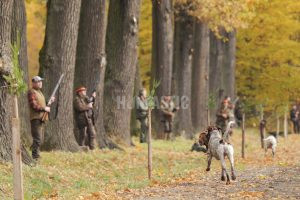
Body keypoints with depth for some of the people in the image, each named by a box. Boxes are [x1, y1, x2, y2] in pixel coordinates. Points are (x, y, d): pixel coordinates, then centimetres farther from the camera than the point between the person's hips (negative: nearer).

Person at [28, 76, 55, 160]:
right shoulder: (32, 92, -10)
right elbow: (33, 105, -19)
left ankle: (36, 155, 21)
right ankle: (35, 157, -14)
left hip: (41, 118, 10)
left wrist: (49, 102, 12)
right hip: (35, 118, -10)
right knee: (37, 139, -14)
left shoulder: (39, 92, 21)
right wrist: (44, 108, -16)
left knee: (40, 139, 14)